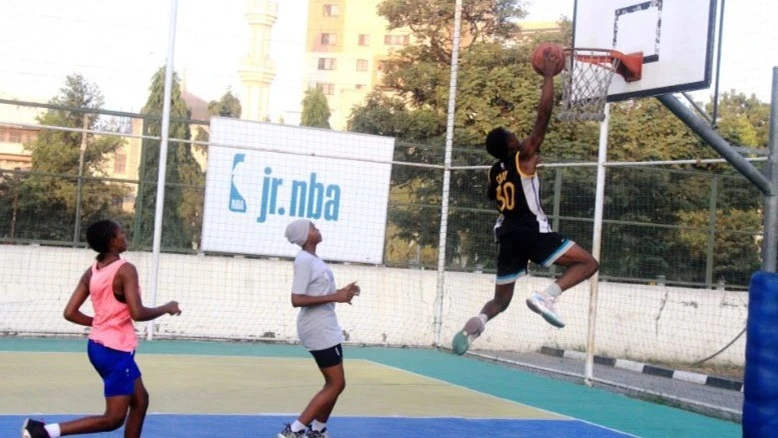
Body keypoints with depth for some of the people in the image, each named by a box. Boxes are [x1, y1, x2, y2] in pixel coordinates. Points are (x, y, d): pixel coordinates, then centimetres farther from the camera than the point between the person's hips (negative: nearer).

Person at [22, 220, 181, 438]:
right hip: (116, 350, -9)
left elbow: (70, 312, 2)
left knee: (140, 400, 21)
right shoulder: (125, 270, -18)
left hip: (99, 345, 9)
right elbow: (137, 313, -24)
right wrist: (167, 308, -7)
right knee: (113, 418, -2)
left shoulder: (91, 272, 4)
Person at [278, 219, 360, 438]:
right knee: (336, 384, -8)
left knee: (334, 384, 15)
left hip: (325, 329, 10)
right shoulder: (304, 260, -18)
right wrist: (334, 297, -25)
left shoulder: (313, 259, 13)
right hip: (319, 330, -10)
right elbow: (297, 299, -26)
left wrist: (341, 292, 7)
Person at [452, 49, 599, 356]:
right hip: (533, 232, -7)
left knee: (501, 299, 16)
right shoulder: (524, 156, -5)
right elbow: (544, 113, -10)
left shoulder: (494, 172, 12)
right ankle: (546, 296, -21)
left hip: (507, 236, 7)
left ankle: (476, 323, -15)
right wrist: (549, 75, -4)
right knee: (588, 263, -1)